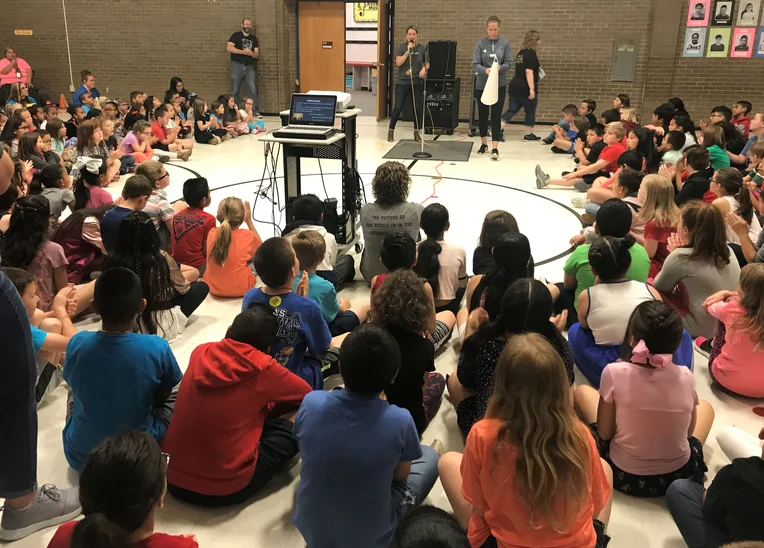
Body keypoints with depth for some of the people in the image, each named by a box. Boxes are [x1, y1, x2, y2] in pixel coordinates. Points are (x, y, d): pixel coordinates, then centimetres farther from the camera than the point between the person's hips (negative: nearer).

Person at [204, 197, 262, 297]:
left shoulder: (211, 233, -11)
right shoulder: (247, 236, -19)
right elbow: (261, 247, 4)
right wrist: (249, 221, 4)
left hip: (213, 287, 4)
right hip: (240, 289, -4)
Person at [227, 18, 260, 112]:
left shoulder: (254, 38, 16)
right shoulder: (236, 35, 4)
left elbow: (257, 54, 12)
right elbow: (229, 48, -9)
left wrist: (251, 53, -12)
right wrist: (243, 52, -15)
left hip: (249, 66, 3)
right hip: (237, 65, -3)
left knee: (253, 90, -9)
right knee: (235, 91, 1)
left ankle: (255, 111, -8)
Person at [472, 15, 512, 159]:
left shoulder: (505, 43, -1)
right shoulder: (480, 44, -2)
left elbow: (508, 63, -2)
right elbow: (475, 65, -7)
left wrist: (499, 68, -24)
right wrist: (485, 70, -28)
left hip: (499, 85, -1)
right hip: (482, 85, 1)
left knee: (496, 116, -6)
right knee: (482, 115, 10)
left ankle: (495, 147, -6)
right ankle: (484, 144, 27)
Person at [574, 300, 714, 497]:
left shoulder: (614, 373, -22)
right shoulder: (685, 377, -14)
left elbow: (604, 433, -11)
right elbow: (688, 430, 2)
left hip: (623, 475, -2)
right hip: (679, 475, 3)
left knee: (582, 391, 18)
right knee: (706, 406, 29)